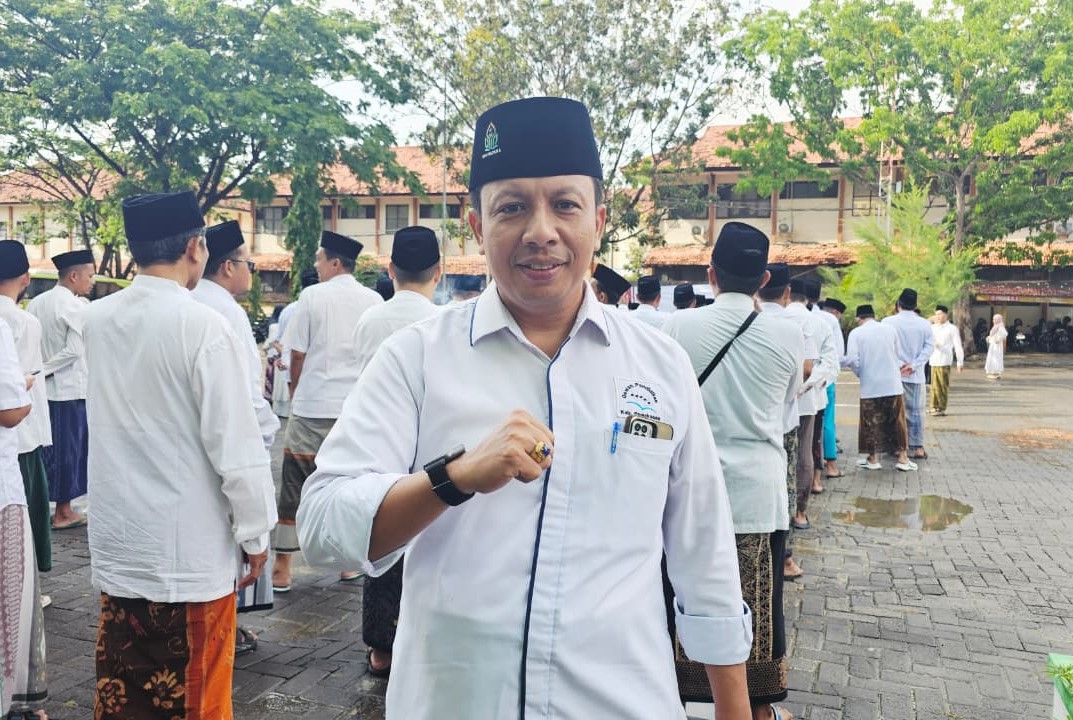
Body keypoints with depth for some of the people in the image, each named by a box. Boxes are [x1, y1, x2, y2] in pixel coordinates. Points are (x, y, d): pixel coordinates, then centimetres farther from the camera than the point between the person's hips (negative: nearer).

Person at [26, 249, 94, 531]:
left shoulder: (35, 303, 7)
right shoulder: (77, 306, -14)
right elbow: (75, 351, -19)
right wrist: (44, 369, -10)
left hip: (40, 389, 7)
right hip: (69, 389, -7)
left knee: (44, 449, 14)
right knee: (68, 449, 3)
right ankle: (63, 511, 11)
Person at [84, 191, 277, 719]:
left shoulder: (96, 319, 2)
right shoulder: (204, 326, -18)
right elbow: (236, 444, -18)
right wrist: (255, 533, -8)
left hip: (116, 542, 6)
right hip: (189, 547, -6)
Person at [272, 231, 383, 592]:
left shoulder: (313, 296, -5)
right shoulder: (375, 301, 4)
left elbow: (297, 355, -2)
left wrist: (295, 393, 13)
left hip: (313, 406, -3)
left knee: (295, 486, 5)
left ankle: (282, 568, 11)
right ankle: (348, 561, 21)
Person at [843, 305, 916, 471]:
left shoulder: (856, 333, -5)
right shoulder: (890, 329, 4)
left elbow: (852, 359, -12)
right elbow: (895, 355, 9)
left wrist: (860, 373, 5)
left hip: (870, 386, -2)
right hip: (893, 384, 2)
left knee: (871, 422, 9)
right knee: (898, 421, 11)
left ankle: (873, 458, 16)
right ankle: (903, 457, 14)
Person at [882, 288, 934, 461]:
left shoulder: (888, 322, -6)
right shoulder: (924, 324, 1)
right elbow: (929, 348, -5)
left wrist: (899, 364, -9)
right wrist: (912, 365, -10)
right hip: (915, 375, 1)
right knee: (915, 411, 7)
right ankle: (917, 447, 7)